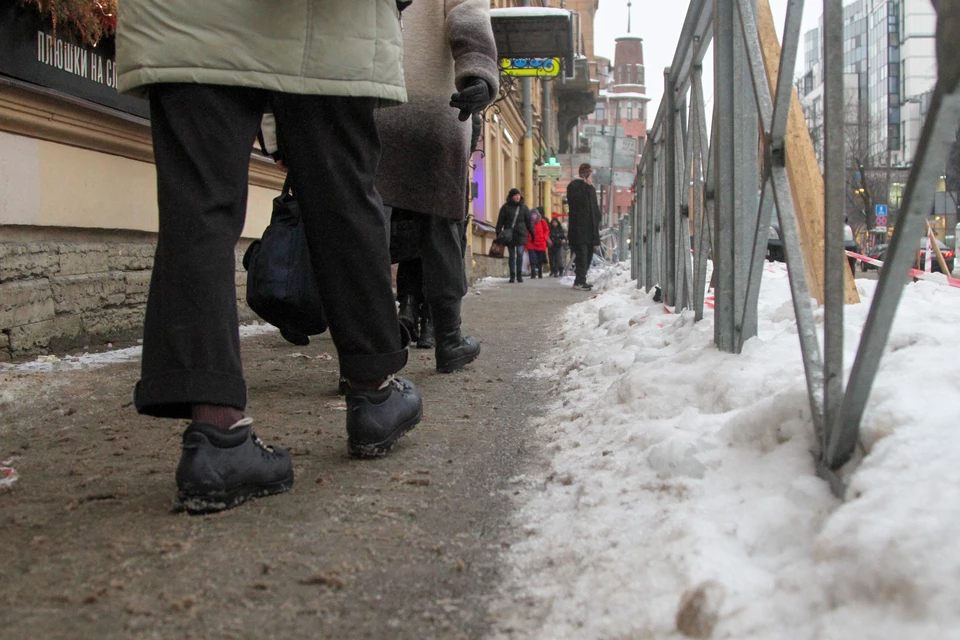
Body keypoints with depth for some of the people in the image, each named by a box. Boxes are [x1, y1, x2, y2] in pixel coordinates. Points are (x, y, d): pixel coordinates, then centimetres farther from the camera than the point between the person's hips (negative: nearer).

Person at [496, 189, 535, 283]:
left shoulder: (523, 207, 7)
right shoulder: (506, 207, 3)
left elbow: (529, 221, 10)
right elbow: (500, 221, 2)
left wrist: (532, 233, 8)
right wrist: (498, 233, -4)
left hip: (521, 234, 0)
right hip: (509, 235, 0)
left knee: (520, 254, -7)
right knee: (511, 255, 5)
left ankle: (519, 275, 2)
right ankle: (512, 275, 10)